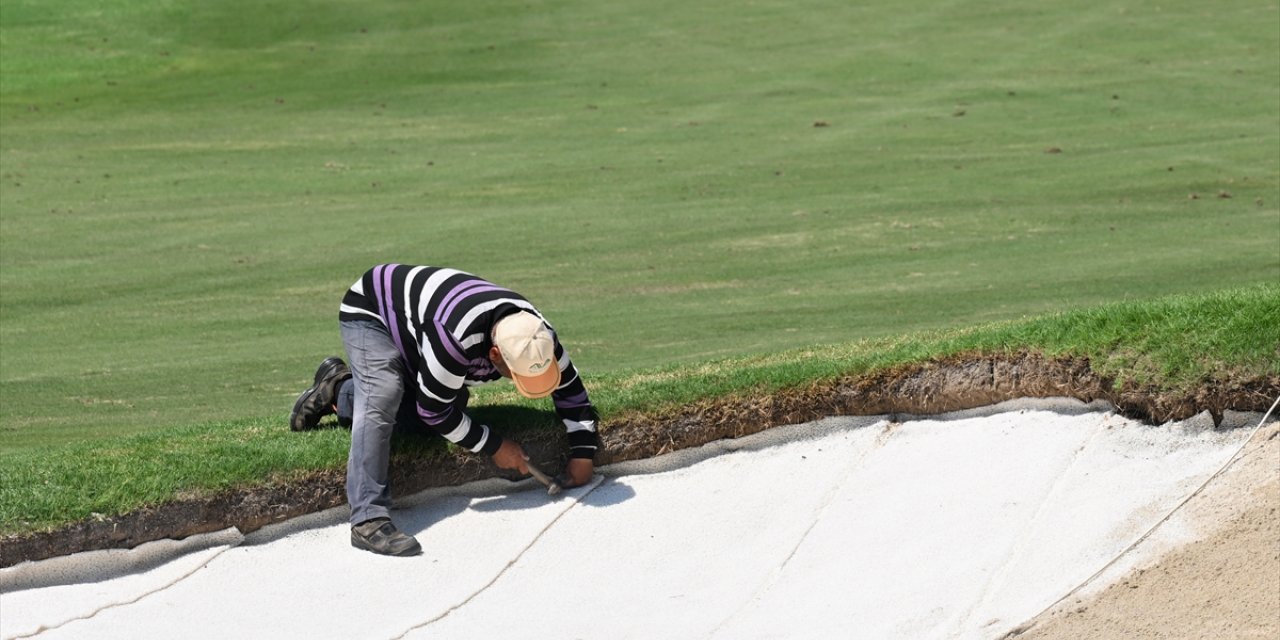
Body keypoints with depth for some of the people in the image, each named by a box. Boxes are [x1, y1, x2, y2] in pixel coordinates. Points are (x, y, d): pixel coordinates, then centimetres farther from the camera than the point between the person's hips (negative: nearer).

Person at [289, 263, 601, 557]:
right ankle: (369, 519, -36)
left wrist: (583, 455, -7)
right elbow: (433, 409, -31)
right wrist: (493, 446, -23)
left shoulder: (537, 335, -23)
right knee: (382, 398, -32)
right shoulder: (458, 337, -44)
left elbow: (570, 389, -5)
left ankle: (339, 391, 22)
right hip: (370, 311, -8)